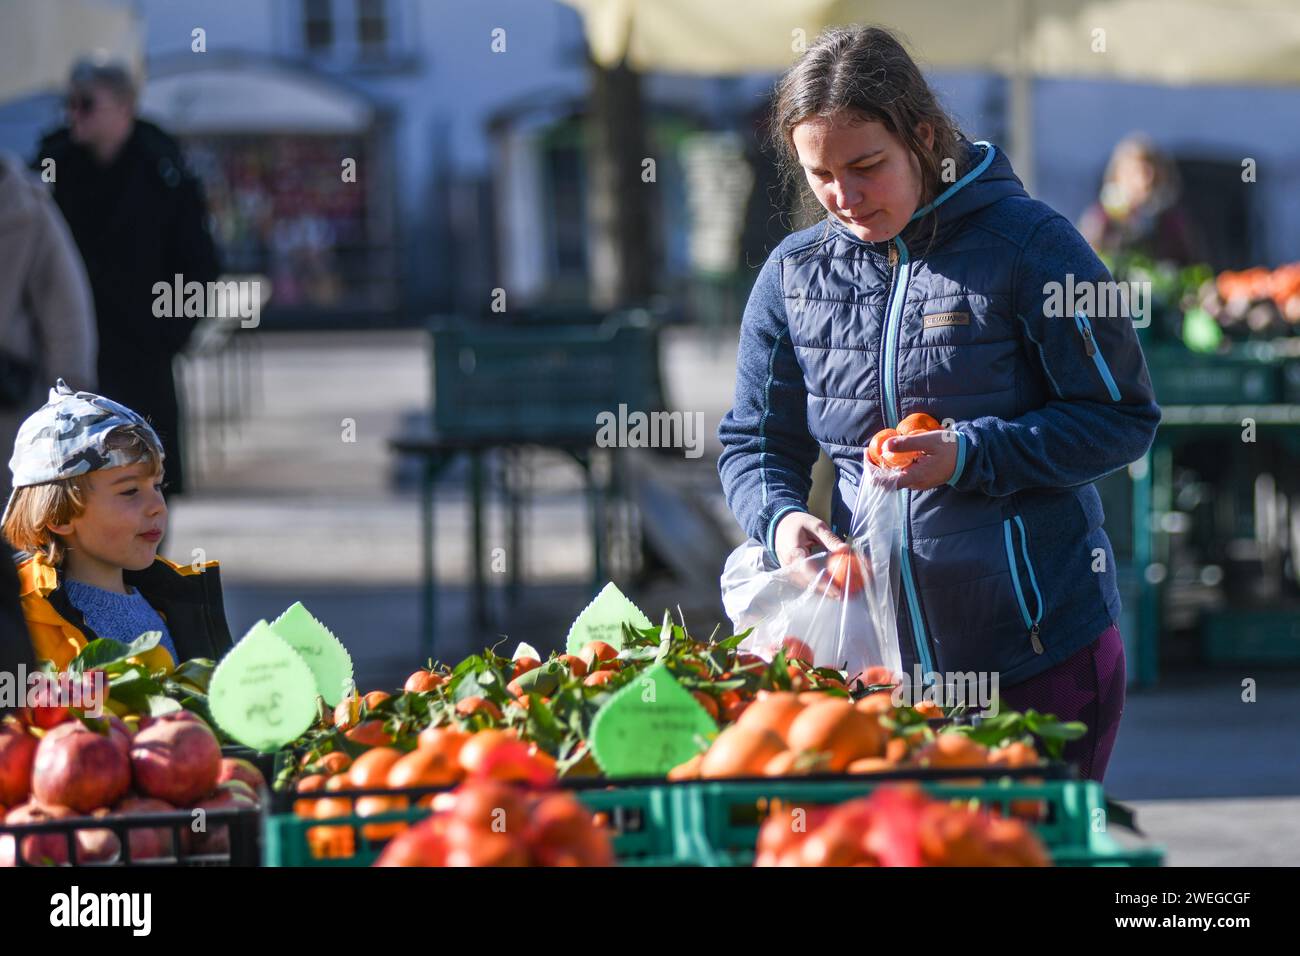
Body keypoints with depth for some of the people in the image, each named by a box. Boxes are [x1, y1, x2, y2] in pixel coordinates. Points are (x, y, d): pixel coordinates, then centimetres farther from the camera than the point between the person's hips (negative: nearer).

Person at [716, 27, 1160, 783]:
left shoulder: (1027, 244, -7)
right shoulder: (793, 275, 5)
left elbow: (1125, 417, -6)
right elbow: (756, 444, 12)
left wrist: (970, 457, -18)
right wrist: (781, 519, -11)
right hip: (884, 657, 3)